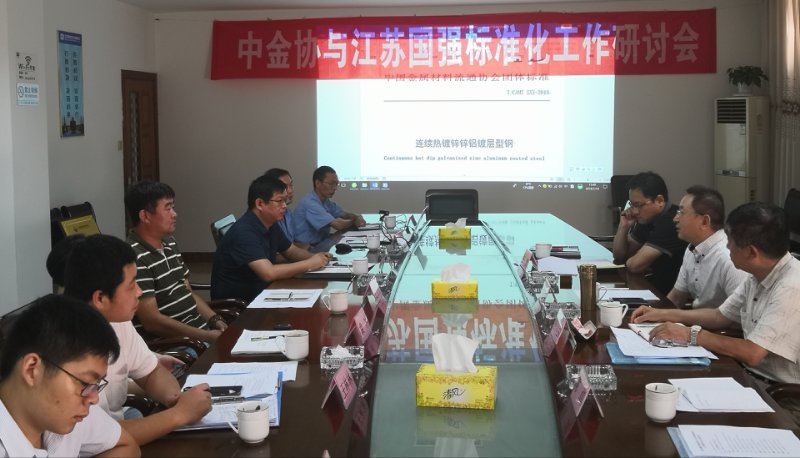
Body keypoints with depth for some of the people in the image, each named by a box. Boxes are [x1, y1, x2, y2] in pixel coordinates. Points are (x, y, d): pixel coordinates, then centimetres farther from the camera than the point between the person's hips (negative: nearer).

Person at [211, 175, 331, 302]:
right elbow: (269, 273, -32)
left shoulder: (271, 225, 4)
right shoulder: (244, 232, -24)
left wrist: (314, 258, -2)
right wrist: (309, 264, -22)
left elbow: (292, 251, 19)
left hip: (259, 292, 8)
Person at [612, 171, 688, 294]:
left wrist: (627, 261, -2)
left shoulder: (671, 221, -23)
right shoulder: (647, 218, 7)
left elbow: (635, 265, -24)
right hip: (655, 287, 8)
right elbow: (619, 256, 13)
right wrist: (623, 226, -2)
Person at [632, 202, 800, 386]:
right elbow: (720, 316, 16)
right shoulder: (758, 276, 3)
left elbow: (752, 353, -28)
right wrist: (664, 314, 10)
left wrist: (690, 334, -19)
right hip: (751, 376, 7)